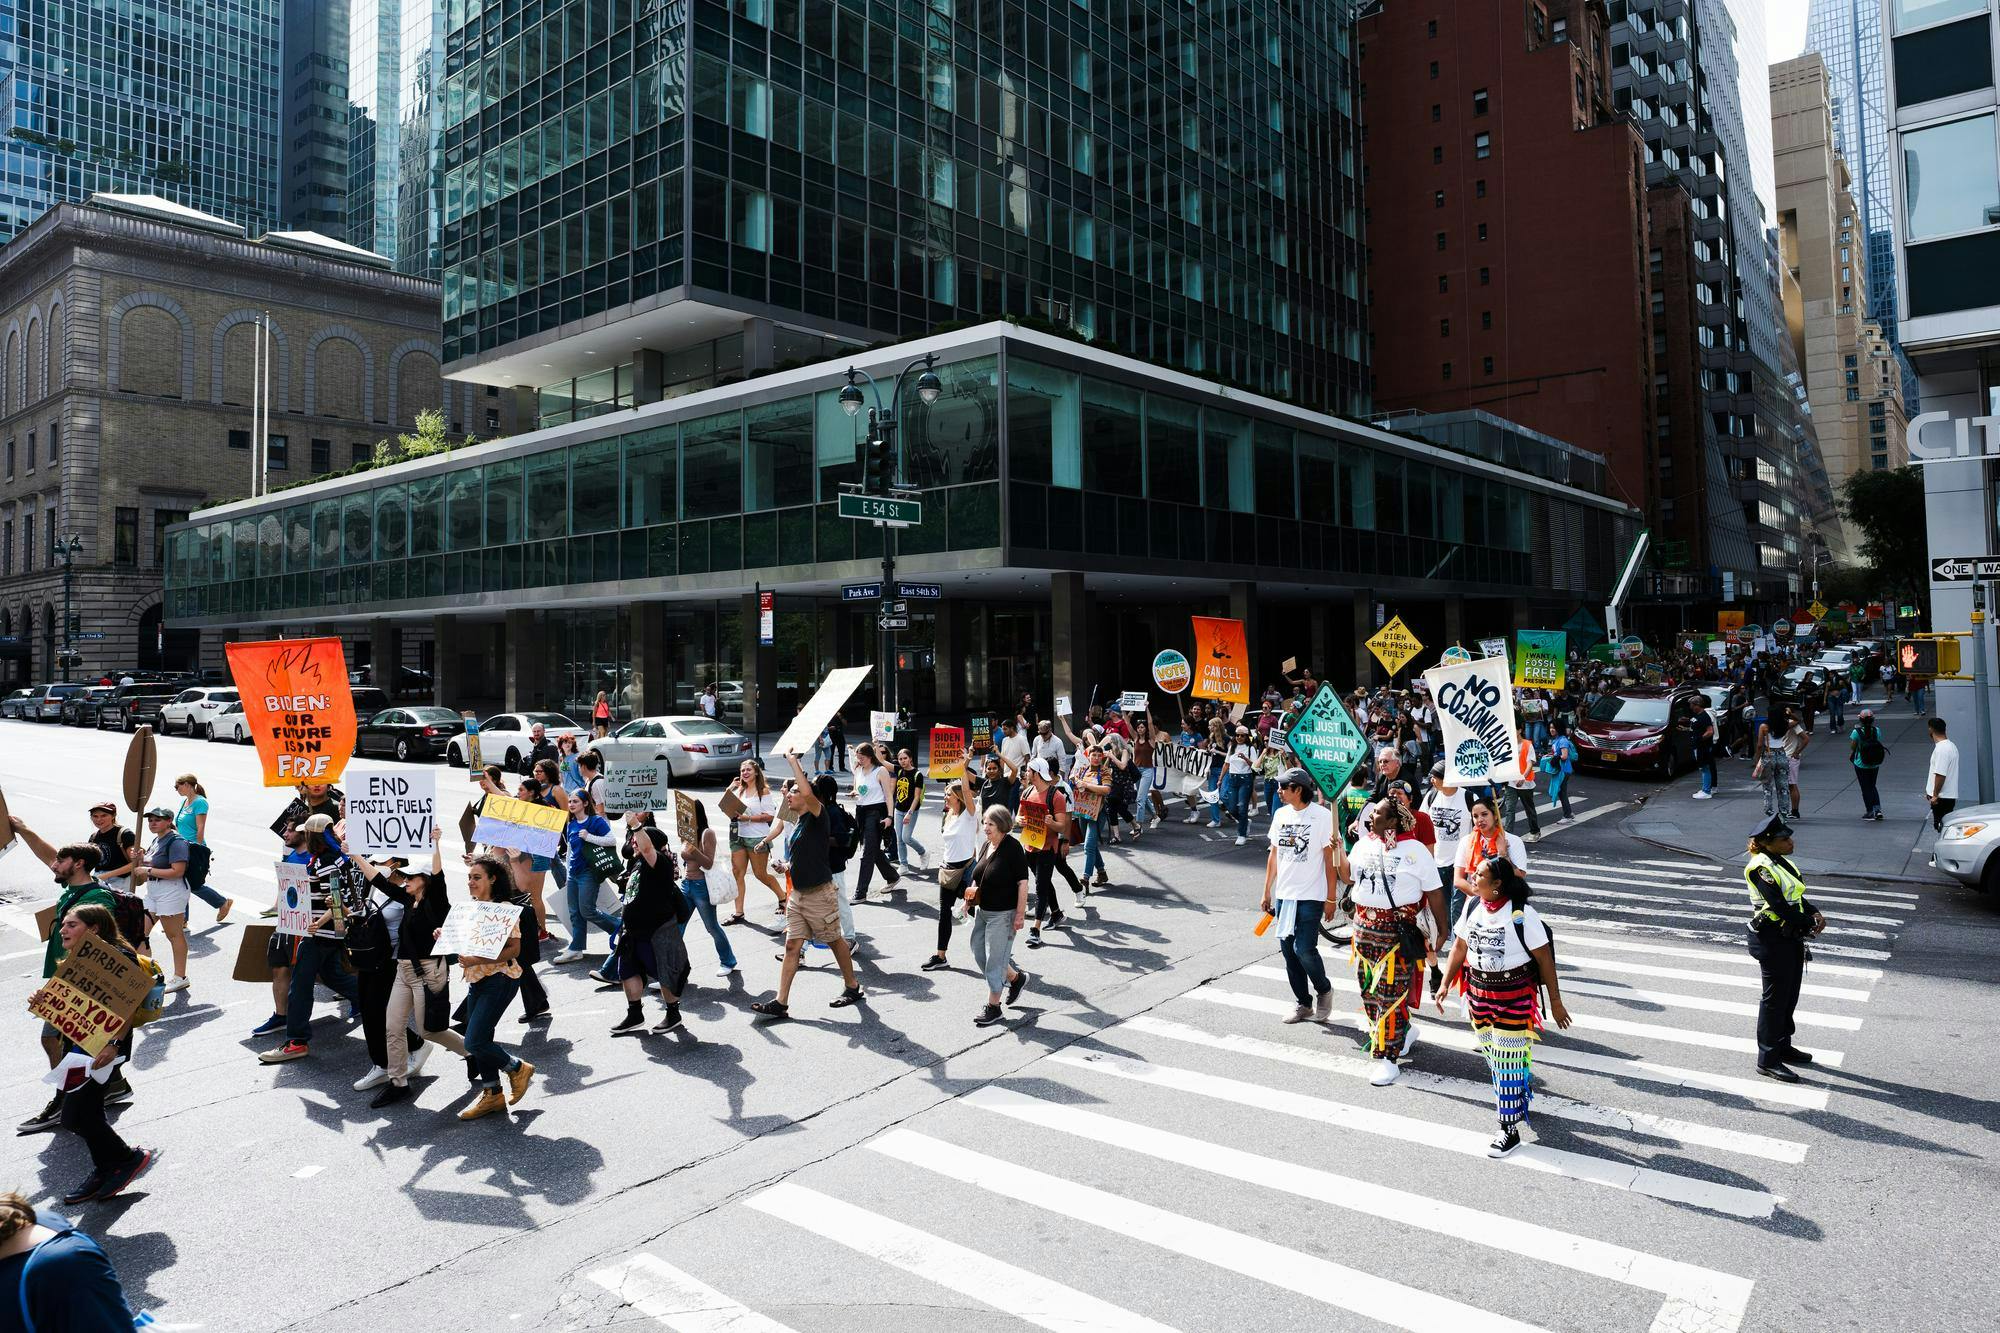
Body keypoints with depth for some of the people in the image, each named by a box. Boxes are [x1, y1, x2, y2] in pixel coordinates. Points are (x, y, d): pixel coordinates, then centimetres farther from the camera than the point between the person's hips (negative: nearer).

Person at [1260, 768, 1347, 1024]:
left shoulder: (1322, 816, -10)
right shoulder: (1280, 814, 8)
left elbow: (1330, 859, -8)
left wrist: (1331, 898, -10)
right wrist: (1267, 893, 14)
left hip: (1311, 896, -6)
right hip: (1283, 895, 6)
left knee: (1304, 949, -11)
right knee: (1288, 950, 8)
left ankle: (1324, 989, 17)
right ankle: (1304, 1003, 22)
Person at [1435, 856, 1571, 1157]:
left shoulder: (1521, 915, -19)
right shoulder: (1472, 907, -2)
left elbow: (1544, 959, -12)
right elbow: (1459, 947, 7)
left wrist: (1555, 1002, -8)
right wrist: (1444, 983, 3)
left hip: (1515, 995, -6)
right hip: (1479, 992, 6)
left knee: (1509, 1061, 0)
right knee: (1492, 1055, 19)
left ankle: (1510, 1129, 10)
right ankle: (1520, 1094, 45)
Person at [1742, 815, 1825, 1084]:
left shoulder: (1781, 863, 10)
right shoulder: (1761, 868, -20)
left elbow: (1796, 896, 13)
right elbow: (1779, 906, -23)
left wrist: (1814, 912, -5)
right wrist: (1809, 925, -14)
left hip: (1790, 938, 9)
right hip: (1772, 940, -9)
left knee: (1789, 996, 19)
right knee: (1775, 999, -1)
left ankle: (1783, 1046, 35)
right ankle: (1767, 1059, 8)